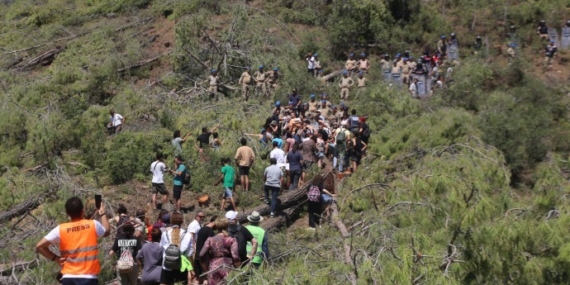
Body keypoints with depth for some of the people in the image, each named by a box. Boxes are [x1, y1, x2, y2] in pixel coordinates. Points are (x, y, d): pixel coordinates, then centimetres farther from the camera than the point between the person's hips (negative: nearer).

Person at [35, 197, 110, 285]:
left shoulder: (60, 229, 0)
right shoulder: (93, 225, -1)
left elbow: (39, 246, -6)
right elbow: (107, 232, 22)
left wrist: (56, 258, 5)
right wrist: (103, 213, 36)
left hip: (68, 278, 2)